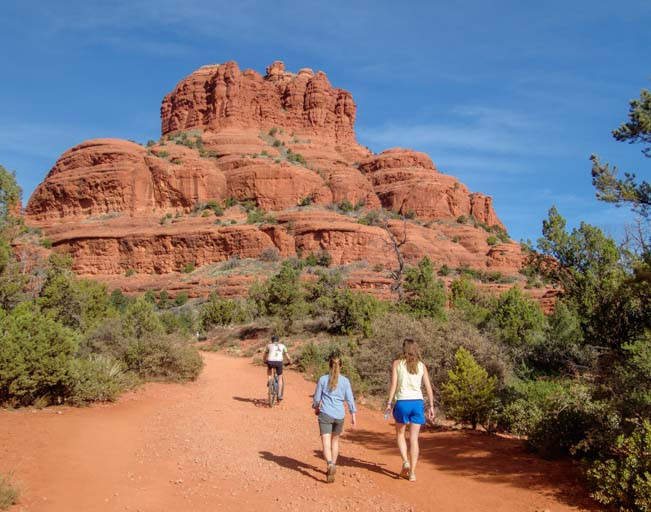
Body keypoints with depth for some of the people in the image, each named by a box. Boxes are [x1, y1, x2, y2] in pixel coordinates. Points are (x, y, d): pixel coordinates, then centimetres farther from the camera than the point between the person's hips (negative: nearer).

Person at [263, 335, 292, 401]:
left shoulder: (269, 345, 21)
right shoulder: (282, 346, 21)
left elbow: (264, 356, 28)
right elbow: (288, 357, 18)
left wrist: (265, 361, 48)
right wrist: (289, 362, 37)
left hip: (270, 362, 0)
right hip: (279, 362, 0)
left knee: (269, 368, 38)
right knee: (280, 378, 18)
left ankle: (269, 380, 19)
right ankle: (279, 395, 12)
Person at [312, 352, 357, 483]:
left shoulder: (323, 379, -3)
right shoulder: (345, 381, 0)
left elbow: (317, 398, 4)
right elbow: (350, 399, 0)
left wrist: (316, 407, 23)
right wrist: (353, 415, 7)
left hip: (325, 414, -2)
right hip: (339, 415, 2)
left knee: (326, 443, -6)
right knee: (335, 440, 23)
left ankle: (330, 465, -29)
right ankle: (332, 465, 30)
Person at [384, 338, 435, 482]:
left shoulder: (397, 363, 0)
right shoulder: (421, 365, 6)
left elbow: (394, 385, -6)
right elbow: (428, 387, 4)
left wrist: (389, 403, -2)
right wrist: (431, 406, 9)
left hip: (402, 402, -2)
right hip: (417, 403, 2)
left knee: (400, 434, 19)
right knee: (414, 439, 6)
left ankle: (405, 461, 1)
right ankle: (412, 472, 4)